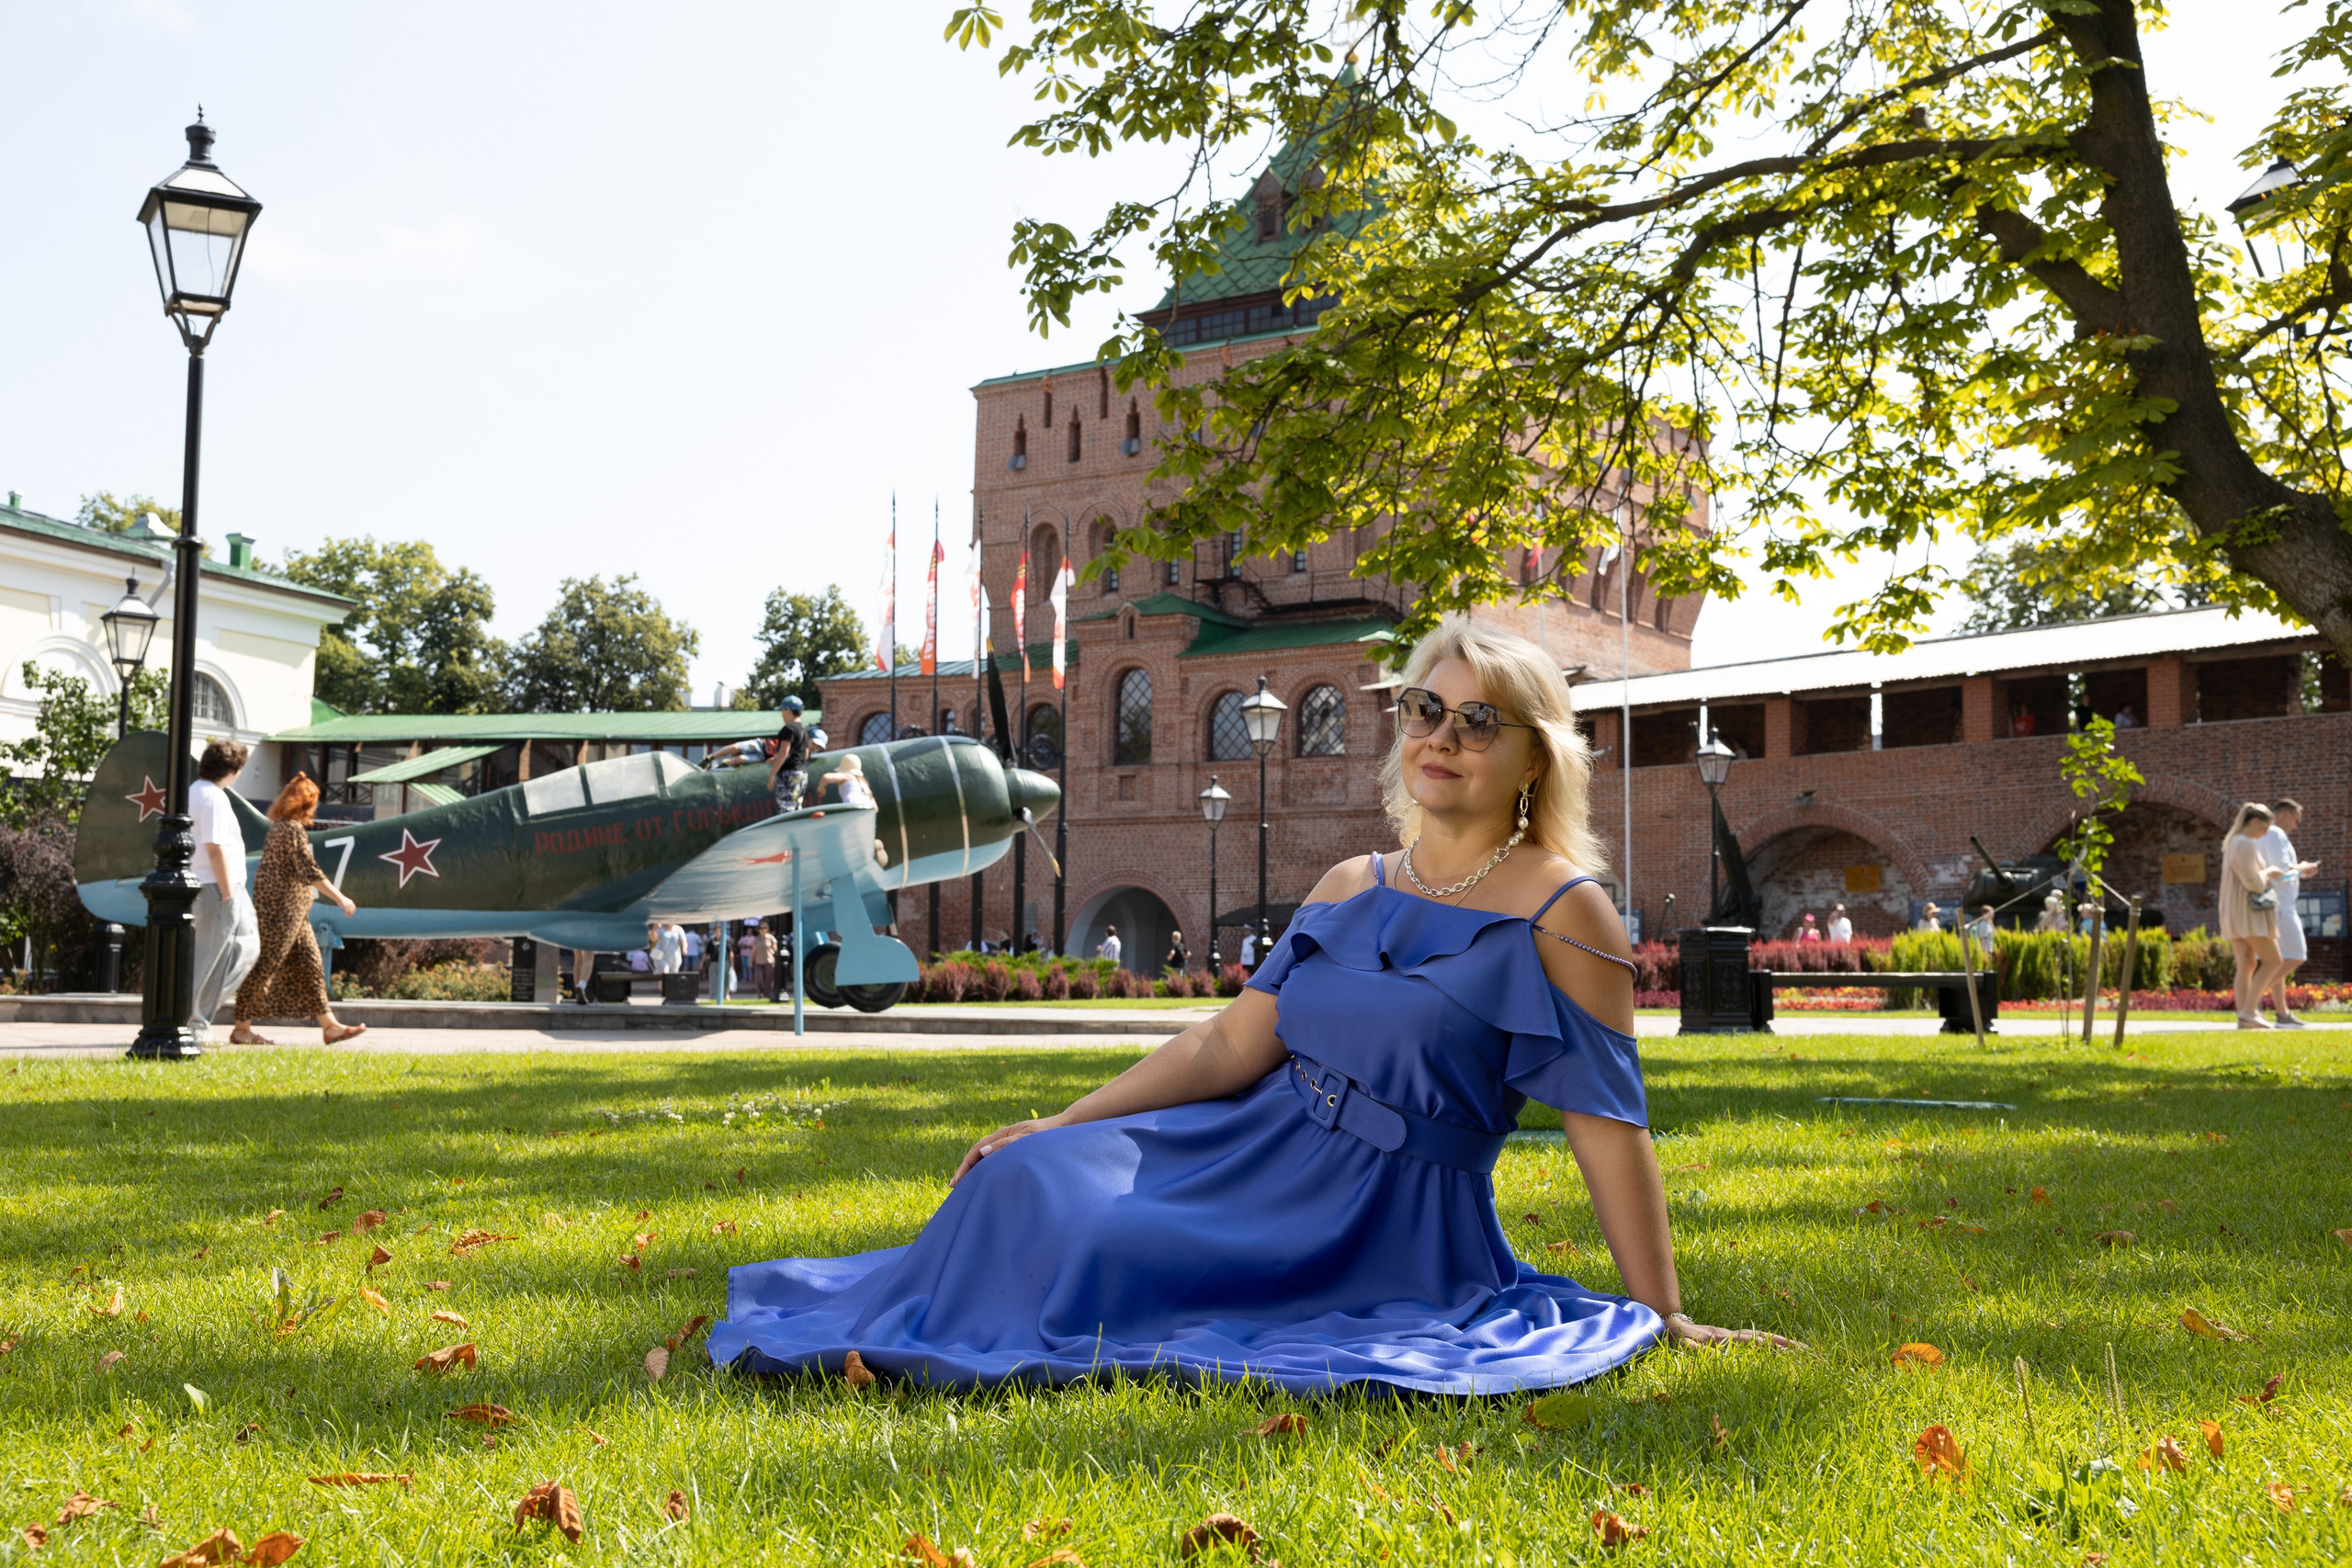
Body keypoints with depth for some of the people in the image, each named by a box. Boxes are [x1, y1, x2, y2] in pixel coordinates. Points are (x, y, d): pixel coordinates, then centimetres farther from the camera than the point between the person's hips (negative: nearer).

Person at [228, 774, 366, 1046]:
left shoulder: (279, 827, 15)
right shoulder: (293, 829, -16)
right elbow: (309, 870, -21)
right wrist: (340, 898, -18)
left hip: (291, 912, 10)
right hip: (282, 909, -10)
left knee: (310, 966, 9)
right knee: (264, 966, -4)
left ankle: (330, 1026, 10)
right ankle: (242, 1029, 2)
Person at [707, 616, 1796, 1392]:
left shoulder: (1561, 914, -10)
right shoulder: (1351, 889, 10)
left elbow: (1609, 1126, -11)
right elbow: (1234, 1044, 8)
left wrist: (1659, 1323, -12)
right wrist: (1056, 1124, 4)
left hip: (1380, 1224, -6)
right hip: (1260, 1155, 6)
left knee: (1100, 1255, -22)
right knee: (1043, 1178, -12)